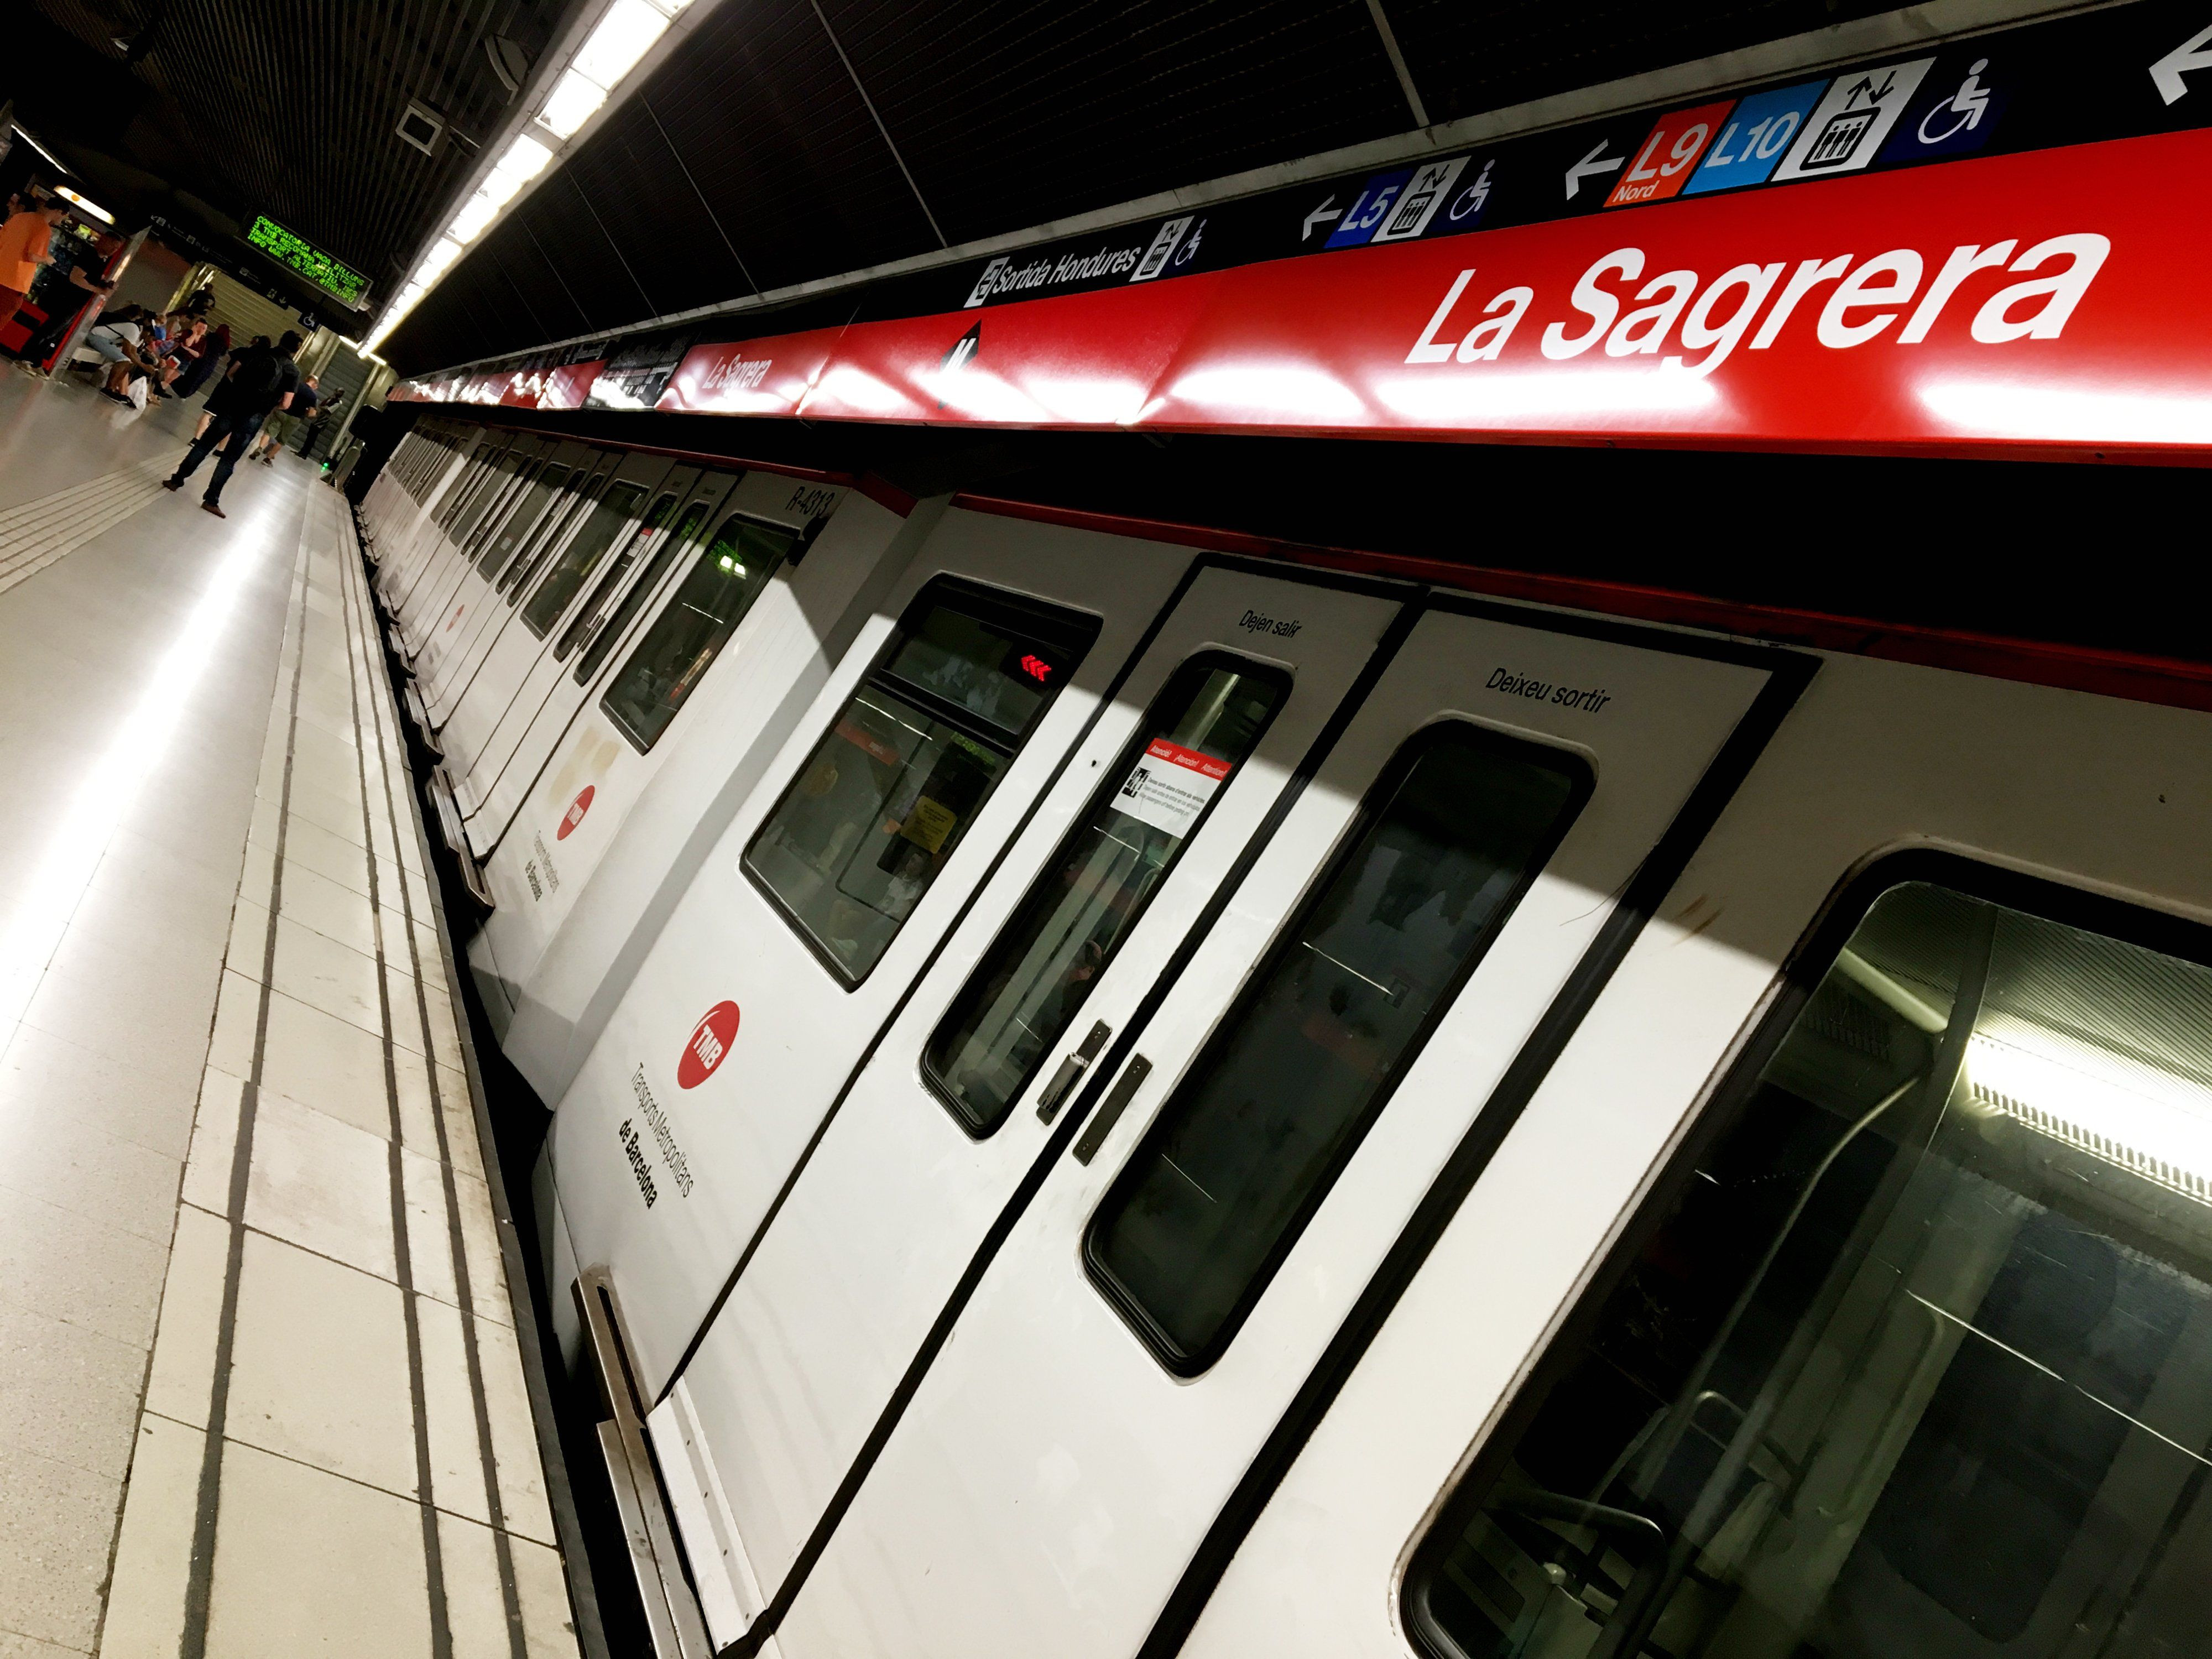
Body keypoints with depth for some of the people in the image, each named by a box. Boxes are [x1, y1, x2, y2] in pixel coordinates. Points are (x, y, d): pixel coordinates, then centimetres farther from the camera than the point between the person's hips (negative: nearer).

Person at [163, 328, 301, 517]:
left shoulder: (257, 353, 4)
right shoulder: (293, 371, -4)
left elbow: (231, 373, 4)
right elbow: (285, 404, -10)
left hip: (232, 406, 2)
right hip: (253, 417, -2)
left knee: (204, 444, 15)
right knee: (229, 459, 4)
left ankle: (177, 480, 19)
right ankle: (211, 500, 6)